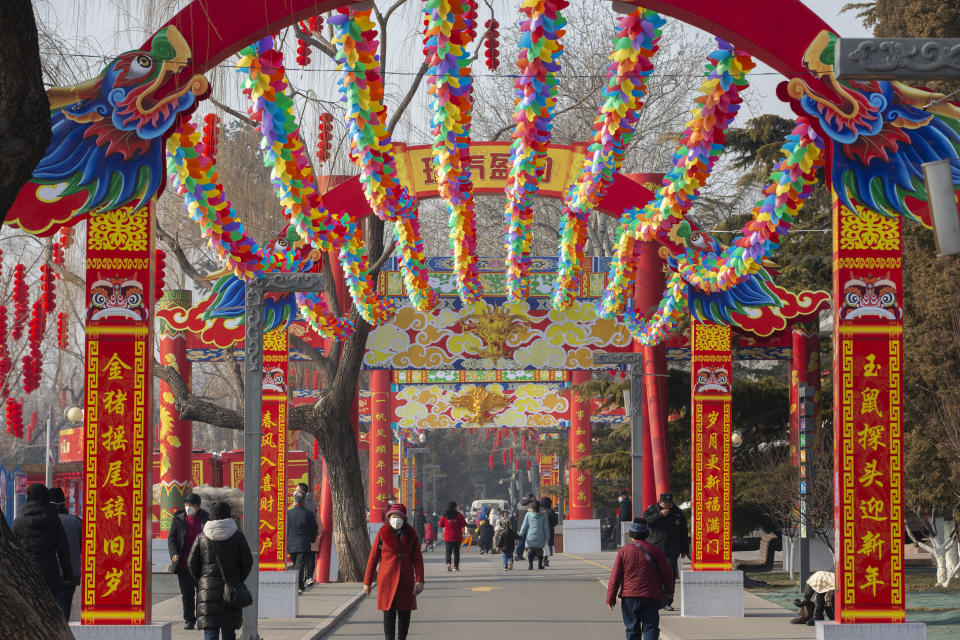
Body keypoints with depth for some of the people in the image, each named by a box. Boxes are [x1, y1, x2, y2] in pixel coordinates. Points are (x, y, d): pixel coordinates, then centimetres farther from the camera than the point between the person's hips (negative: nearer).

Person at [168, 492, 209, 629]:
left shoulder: (206, 519, 2)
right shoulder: (178, 519, 5)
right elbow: (171, 538, 4)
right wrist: (174, 554, -13)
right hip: (184, 565, 1)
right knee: (187, 594, 5)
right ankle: (189, 620, 13)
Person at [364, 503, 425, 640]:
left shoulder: (411, 536, 5)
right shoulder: (382, 535, 0)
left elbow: (417, 559, 4)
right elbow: (372, 559, 2)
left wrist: (419, 580, -7)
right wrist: (367, 582, 1)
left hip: (406, 581, 2)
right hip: (387, 580, -2)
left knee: (405, 613, 7)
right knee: (389, 613, -6)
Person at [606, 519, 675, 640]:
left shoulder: (623, 551, -1)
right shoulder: (655, 550, -1)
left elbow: (615, 576, -2)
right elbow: (666, 573, 4)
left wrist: (610, 598, 3)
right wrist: (669, 590, 21)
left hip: (629, 597, 1)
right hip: (651, 597, -1)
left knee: (632, 629, 10)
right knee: (650, 627, 2)